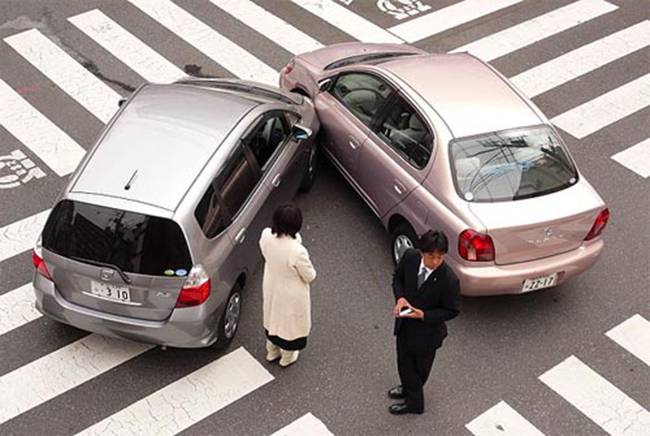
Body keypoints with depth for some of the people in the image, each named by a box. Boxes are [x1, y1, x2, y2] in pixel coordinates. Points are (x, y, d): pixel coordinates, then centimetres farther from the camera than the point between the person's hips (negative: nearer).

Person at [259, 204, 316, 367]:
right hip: (291, 295, -5)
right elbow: (310, 276, -21)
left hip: (271, 288, 5)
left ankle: (272, 351, 57)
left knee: (273, 317, 32)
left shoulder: (266, 236, -24)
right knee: (290, 322, 25)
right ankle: (287, 357, 50)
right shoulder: (297, 251, -40)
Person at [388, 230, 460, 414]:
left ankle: (413, 402, 47)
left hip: (427, 330, -4)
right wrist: (400, 297, -19)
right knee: (404, 361, 25)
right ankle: (409, 389, 56)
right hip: (404, 322, 4)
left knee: (420, 367, 20)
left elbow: (451, 311, -17)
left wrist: (423, 315, -29)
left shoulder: (449, 280, -32)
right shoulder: (410, 256, -20)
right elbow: (398, 277, 0)